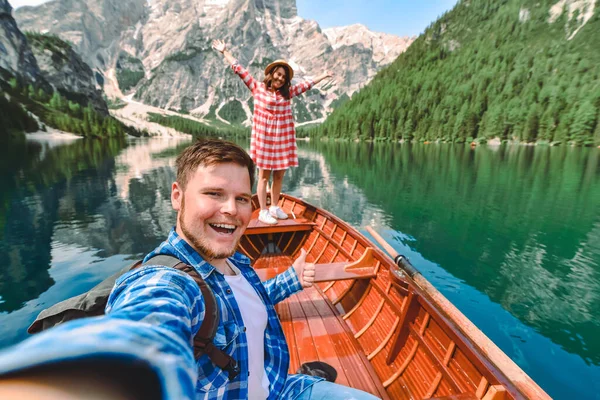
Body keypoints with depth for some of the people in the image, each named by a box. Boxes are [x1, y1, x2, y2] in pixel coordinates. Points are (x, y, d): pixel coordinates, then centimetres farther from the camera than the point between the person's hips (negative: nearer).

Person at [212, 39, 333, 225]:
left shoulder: (288, 92, 13)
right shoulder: (257, 87, 4)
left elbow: (307, 83, 23)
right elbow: (239, 69, 8)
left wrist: (323, 75, 30)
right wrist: (224, 52, 10)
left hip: (283, 138, 4)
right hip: (264, 137, -4)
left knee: (279, 175, 7)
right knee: (264, 175, 0)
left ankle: (274, 207, 20)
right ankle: (263, 211, 7)